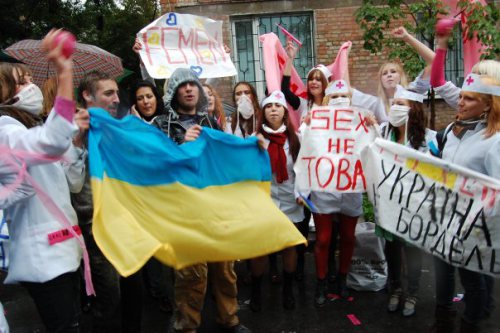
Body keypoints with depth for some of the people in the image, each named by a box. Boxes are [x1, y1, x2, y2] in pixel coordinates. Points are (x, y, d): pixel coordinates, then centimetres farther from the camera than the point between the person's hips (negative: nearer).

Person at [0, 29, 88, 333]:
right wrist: (65, 74, -38)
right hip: (42, 254, -9)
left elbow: (73, 184, 17)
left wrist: (76, 138, 6)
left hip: (61, 246, 9)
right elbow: (54, 143, -36)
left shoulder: (30, 128, 19)